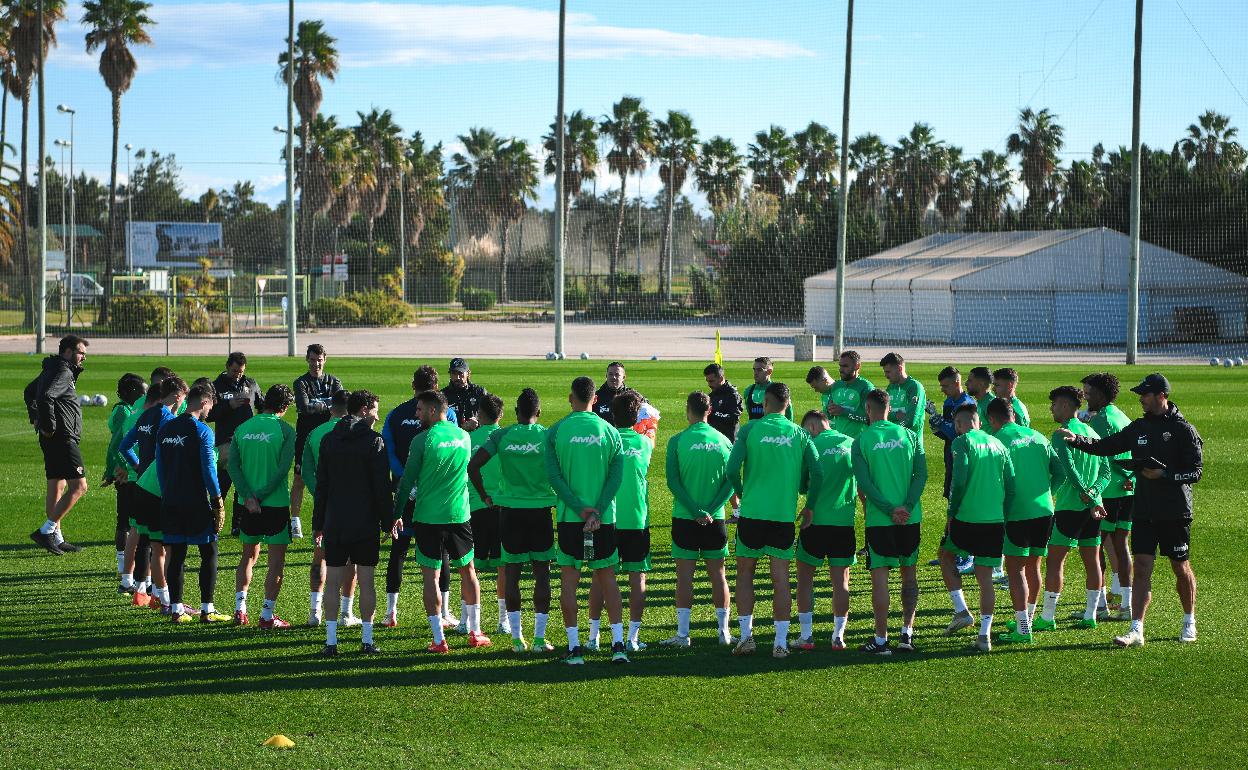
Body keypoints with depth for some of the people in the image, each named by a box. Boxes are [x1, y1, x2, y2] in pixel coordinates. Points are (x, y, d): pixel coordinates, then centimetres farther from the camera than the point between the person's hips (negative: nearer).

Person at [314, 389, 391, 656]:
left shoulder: (328, 440, 6)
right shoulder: (373, 441, -7)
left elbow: (321, 484, 7)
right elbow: (382, 486, -8)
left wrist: (318, 524, 12)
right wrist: (388, 521, 0)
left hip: (334, 523, 3)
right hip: (366, 523, -3)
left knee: (334, 582, 5)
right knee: (366, 581, 3)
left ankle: (331, 641, 1)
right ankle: (367, 640, 4)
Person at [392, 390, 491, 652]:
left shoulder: (423, 440, -11)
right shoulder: (464, 437, 5)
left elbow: (407, 480, -7)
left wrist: (397, 514, 1)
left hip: (428, 517, -4)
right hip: (459, 515, 4)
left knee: (430, 575, 2)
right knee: (467, 570, 17)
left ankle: (439, 639, -1)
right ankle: (475, 632, 22)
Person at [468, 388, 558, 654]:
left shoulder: (501, 436, -1)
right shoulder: (547, 436, -3)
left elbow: (473, 465, -7)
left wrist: (484, 496, 4)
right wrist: (559, 497, 7)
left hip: (510, 509, 1)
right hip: (541, 509, -1)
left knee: (512, 573, 8)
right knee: (541, 574, 6)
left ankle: (517, 638, 8)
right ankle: (539, 637, 4)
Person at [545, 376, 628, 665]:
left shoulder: (556, 432, -2)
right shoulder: (609, 431, 2)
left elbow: (553, 476, -9)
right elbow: (616, 476, -6)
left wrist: (580, 508, -10)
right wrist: (596, 511, -10)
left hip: (569, 516, -1)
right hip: (604, 517, 1)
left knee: (569, 579, 5)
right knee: (607, 578, 10)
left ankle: (574, 647, 3)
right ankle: (618, 643, 3)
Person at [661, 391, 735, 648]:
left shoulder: (678, 441, -6)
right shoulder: (723, 441, 2)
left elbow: (673, 481, -11)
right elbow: (731, 482, -3)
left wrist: (695, 511, -11)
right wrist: (711, 510, -8)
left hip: (685, 519, -2)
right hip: (715, 520, 2)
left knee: (685, 576, 1)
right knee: (718, 574, 10)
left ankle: (682, 634, 1)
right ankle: (724, 632, 13)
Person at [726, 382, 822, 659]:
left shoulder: (750, 429, -3)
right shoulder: (799, 434, 3)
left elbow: (732, 469, -9)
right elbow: (816, 475, -3)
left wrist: (742, 493, 11)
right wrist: (809, 506, 12)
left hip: (752, 513, -1)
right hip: (784, 516, 1)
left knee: (745, 573, 13)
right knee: (780, 579, 5)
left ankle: (746, 634, 7)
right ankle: (780, 642, 4)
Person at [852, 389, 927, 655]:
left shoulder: (861, 441, -4)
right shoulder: (909, 436, 5)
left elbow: (864, 483, -11)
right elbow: (921, 474, -3)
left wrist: (890, 510, -12)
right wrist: (906, 507, -10)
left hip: (879, 520, -3)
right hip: (910, 518, 3)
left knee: (879, 576, 0)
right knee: (909, 573, 15)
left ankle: (881, 640, -1)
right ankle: (907, 633, 13)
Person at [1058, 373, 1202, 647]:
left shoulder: (1183, 429, -7)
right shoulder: (1139, 427, 9)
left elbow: (1195, 472, -9)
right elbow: (1107, 446, 8)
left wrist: (1164, 475, -19)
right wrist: (1077, 440, -7)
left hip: (1175, 512, -4)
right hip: (1144, 511, 4)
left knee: (1181, 568, 8)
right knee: (1142, 567, -3)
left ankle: (1189, 622, 27)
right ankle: (1136, 630, -7)